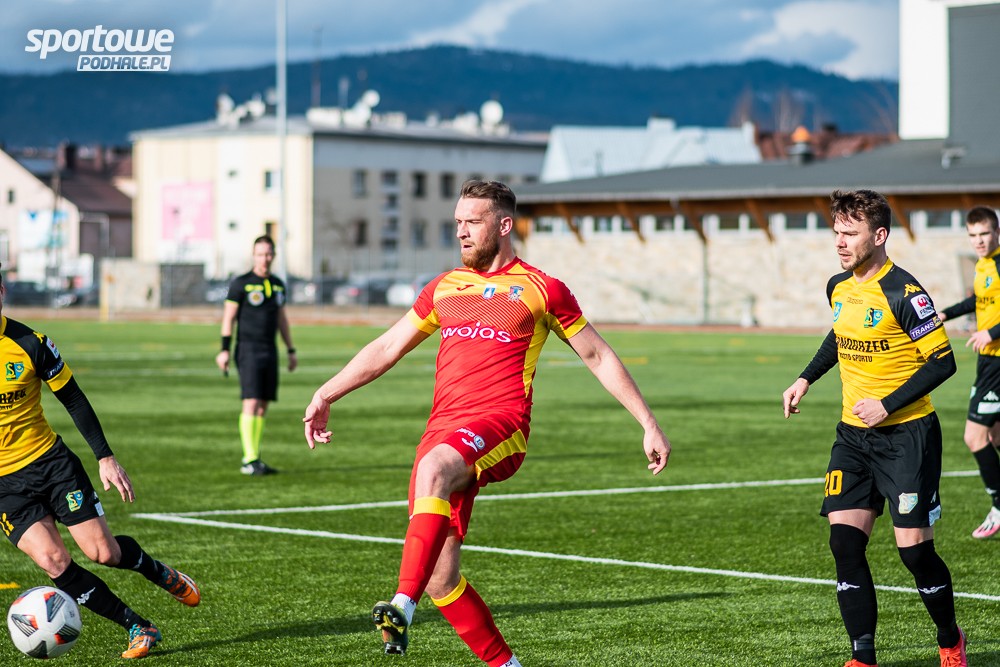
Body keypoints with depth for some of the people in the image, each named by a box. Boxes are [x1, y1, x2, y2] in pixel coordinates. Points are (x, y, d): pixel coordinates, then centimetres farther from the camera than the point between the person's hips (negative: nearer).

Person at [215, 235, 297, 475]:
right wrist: (224, 350, -13)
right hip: (248, 349, -6)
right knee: (251, 403, -13)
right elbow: (228, 317, -6)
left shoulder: (278, 285, 14)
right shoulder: (241, 283, -4)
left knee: (263, 407, 6)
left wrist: (291, 351, 21)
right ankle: (250, 460, -13)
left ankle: (253, 459, 12)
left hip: (270, 350, 6)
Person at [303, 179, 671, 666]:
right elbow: (387, 348, 28)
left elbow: (598, 356, 13)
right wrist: (325, 395, 21)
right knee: (439, 577, -4)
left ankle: (403, 607, -47)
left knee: (433, 469, -39)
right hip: (444, 431, 5)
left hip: (500, 425, -5)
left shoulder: (540, 289, 8)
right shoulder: (444, 288, 21)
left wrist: (648, 424, 10)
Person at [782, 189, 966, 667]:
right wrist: (806, 379, 19)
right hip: (853, 435, 6)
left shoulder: (903, 294, -17)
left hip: (907, 435, -6)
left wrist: (887, 405, -19)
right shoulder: (838, 288, 5)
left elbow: (942, 362, -15)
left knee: (913, 548, -5)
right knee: (845, 542, -6)